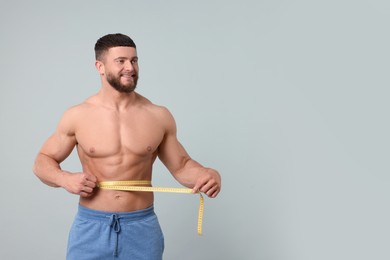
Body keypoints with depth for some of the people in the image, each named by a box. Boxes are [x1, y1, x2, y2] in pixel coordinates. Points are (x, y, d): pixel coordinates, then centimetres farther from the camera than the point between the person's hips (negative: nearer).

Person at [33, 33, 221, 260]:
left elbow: (181, 165, 8)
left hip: (142, 227, 1)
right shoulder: (77, 116, -3)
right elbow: (43, 162, 8)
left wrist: (208, 174, -13)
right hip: (91, 227, 0)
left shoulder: (159, 117, -1)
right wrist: (64, 178, -13)